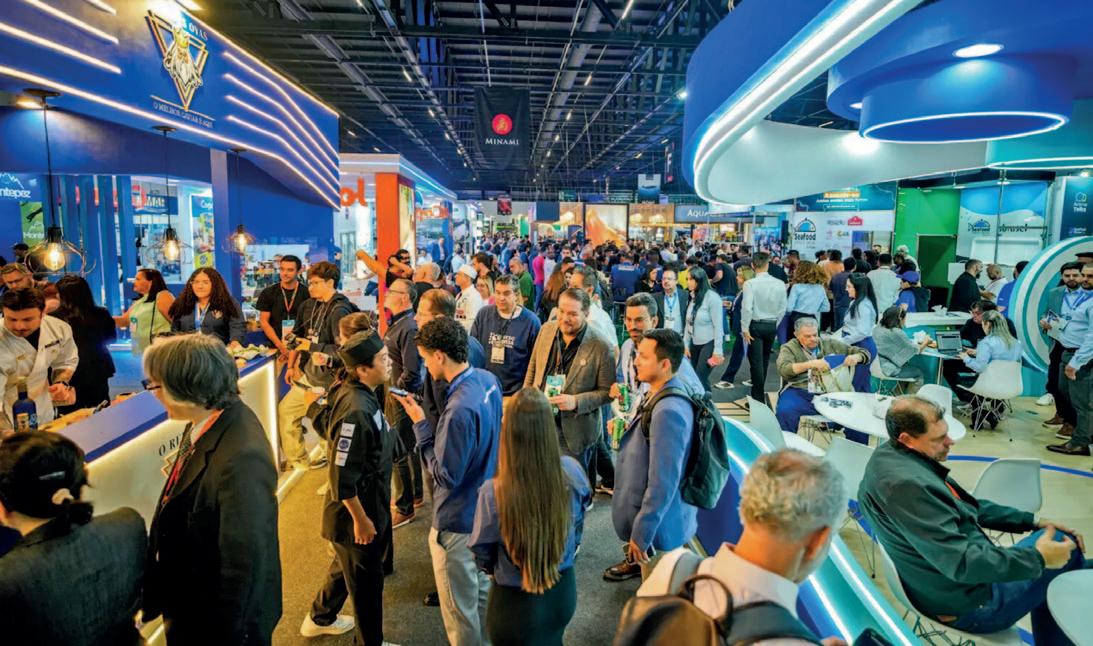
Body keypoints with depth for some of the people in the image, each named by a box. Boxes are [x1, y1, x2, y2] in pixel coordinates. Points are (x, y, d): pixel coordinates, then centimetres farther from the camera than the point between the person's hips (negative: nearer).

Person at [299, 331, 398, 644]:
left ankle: (320, 618, 52)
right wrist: (360, 518, -20)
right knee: (367, 578, 11)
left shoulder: (360, 393, -3)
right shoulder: (356, 410, -32)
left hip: (368, 501, 10)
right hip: (357, 510, -10)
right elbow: (342, 477, -30)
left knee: (347, 564, 30)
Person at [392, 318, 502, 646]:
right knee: (481, 589, 28)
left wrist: (421, 425, -21)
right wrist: (435, 425, 0)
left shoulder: (459, 410, -34)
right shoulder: (488, 379, -6)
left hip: (458, 521, -9)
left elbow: (445, 476, -25)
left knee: (459, 606, 14)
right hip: (485, 509, 9)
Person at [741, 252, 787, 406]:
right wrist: (775, 325, 15)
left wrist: (745, 329, -11)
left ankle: (759, 398, 2)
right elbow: (782, 309, 2)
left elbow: (747, 308, -20)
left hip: (756, 325, -4)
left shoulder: (750, 284, -16)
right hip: (772, 325, 4)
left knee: (756, 361, 0)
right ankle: (760, 392, 34)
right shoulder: (779, 284, -3)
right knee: (764, 360, 19)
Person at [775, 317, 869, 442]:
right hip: (800, 393, -2)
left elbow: (865, 354, 21)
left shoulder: (830, 344, 17)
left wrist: (856, 357, -4)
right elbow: (783, 369, -12)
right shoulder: (789, 348, 9)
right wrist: (811, 364, -22)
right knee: (784, 412, -34)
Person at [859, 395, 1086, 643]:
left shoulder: (892, 455, -1)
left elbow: (964, 506, 12)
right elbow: (963, 563, -29)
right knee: (1067, 546, 0)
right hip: (972, 604, -9)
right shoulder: (905, 484, -33)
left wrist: (1032, 521, 7)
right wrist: (1038, 558, -18)